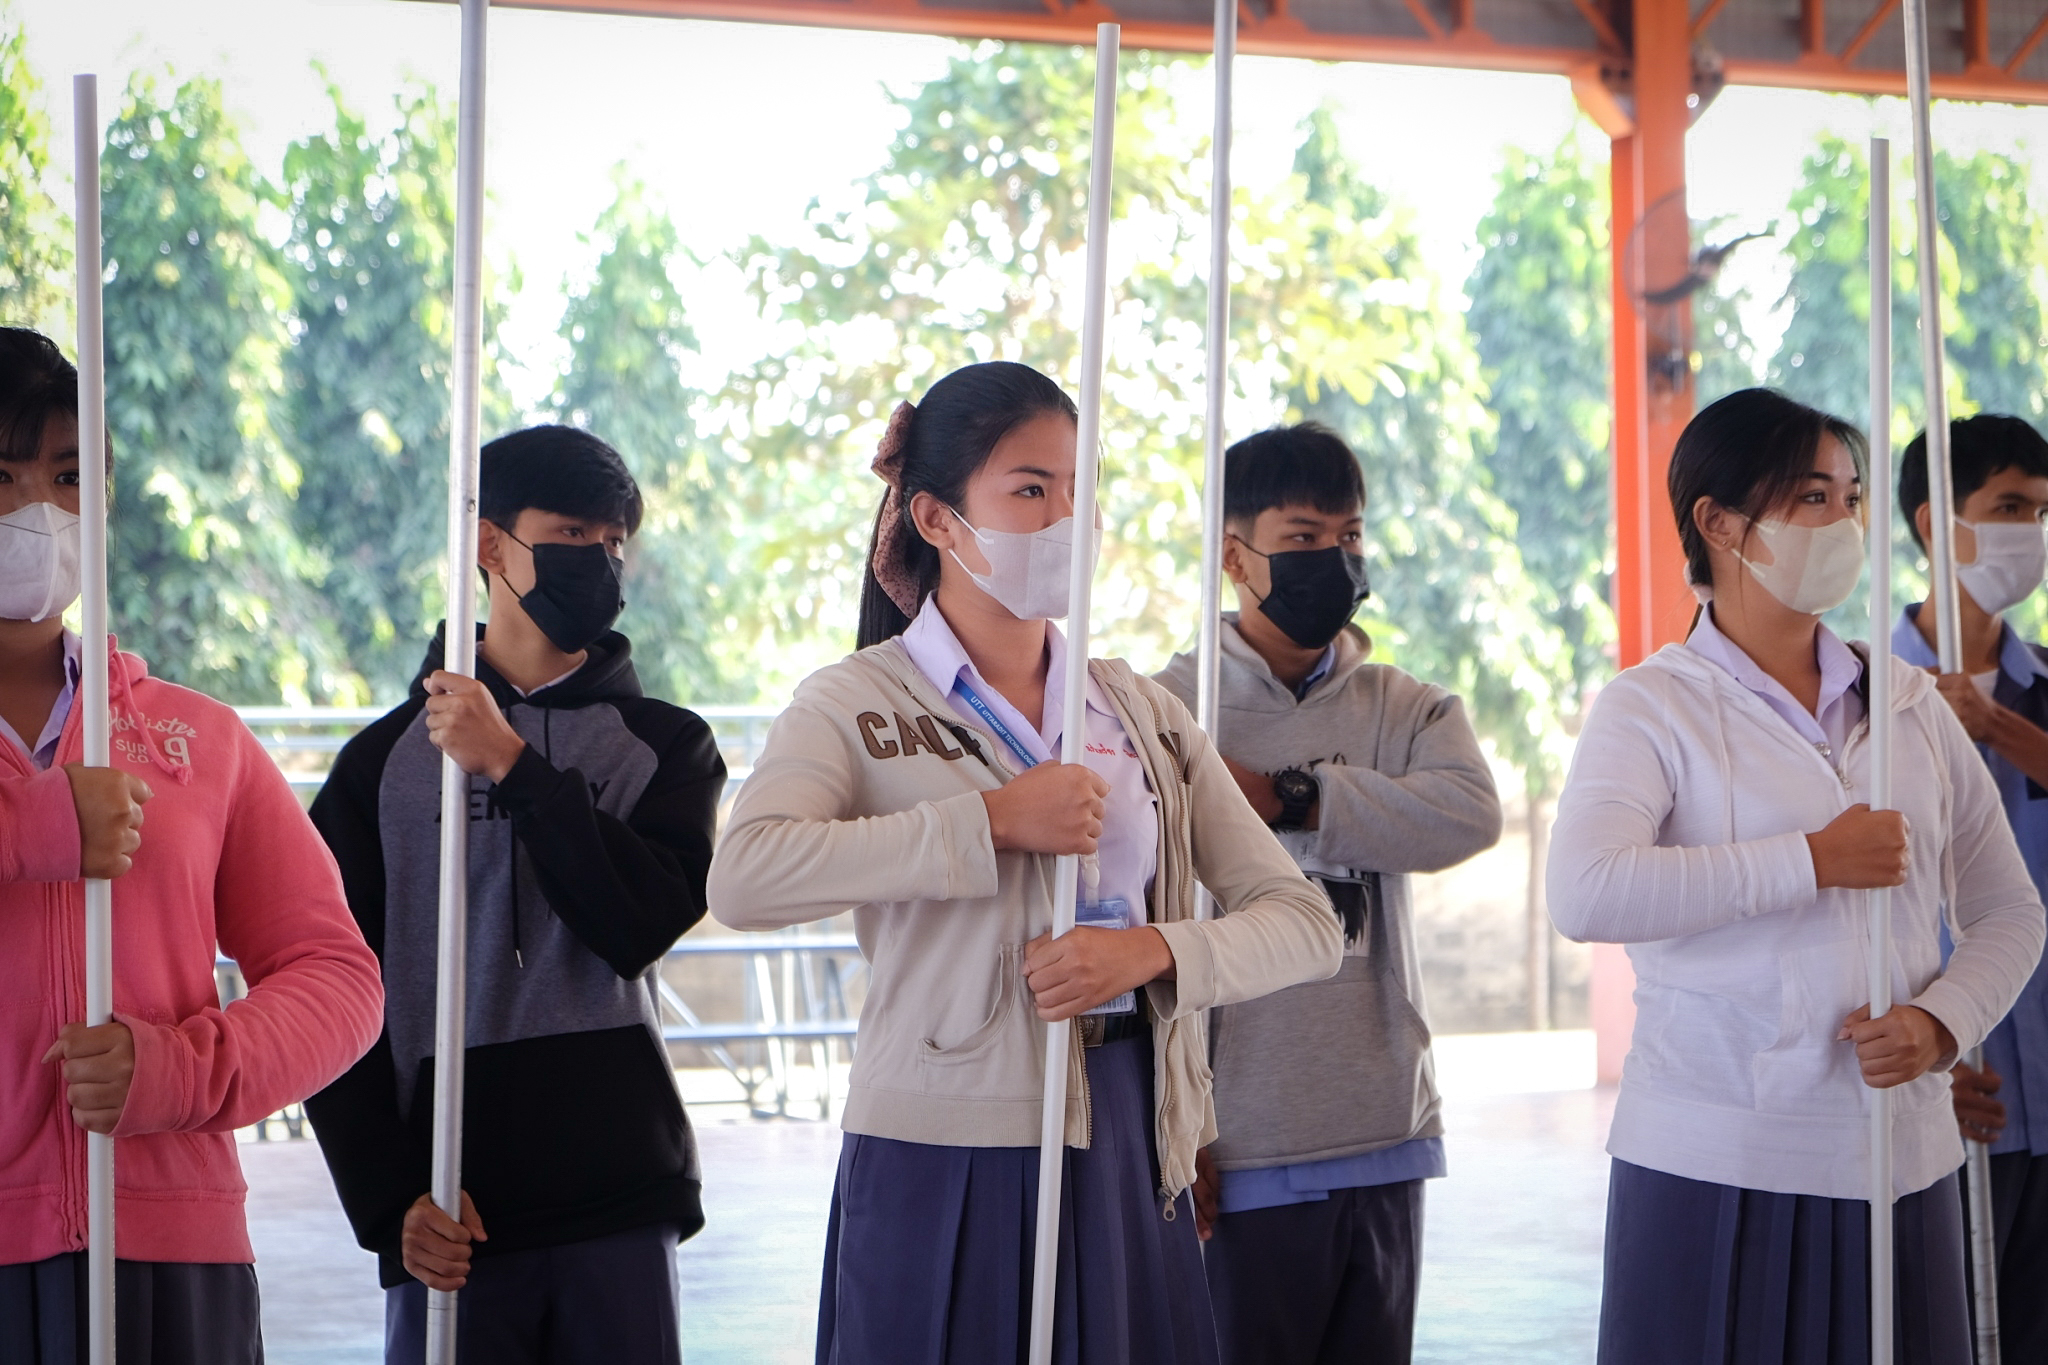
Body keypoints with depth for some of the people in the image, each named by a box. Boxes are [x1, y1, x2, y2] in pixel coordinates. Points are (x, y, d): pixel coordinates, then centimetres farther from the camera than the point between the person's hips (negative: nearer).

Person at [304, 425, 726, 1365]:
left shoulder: (667, 746, 10)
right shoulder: (386, 759, 7)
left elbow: (642, 924, -8)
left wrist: (512, 765, -11)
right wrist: (388, 1195, -6)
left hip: (618, 1207, 1)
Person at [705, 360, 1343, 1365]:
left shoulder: (1142, 714, 13)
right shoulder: (859, 705, -1)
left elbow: (1305, 922, 8)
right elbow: (742, 881, -22)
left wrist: (1152, 950, -12)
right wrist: (992, 821, -20)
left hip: (1125, 1161, 4)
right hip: (943, 1167, -4)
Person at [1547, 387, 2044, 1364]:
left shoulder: (1910, 705, 13)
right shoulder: (1654, 707, -2)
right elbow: (1584, 895, -21)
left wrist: (1941, 1021, -4)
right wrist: (1813, 863, -17)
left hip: (1900, 1163, 4)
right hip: (1714, 1171, -4)